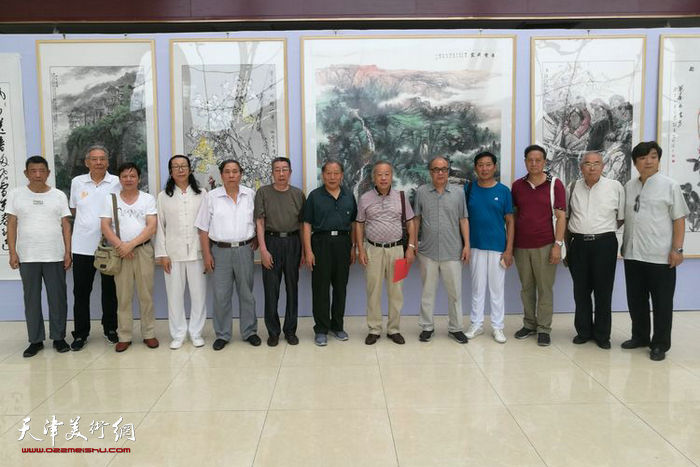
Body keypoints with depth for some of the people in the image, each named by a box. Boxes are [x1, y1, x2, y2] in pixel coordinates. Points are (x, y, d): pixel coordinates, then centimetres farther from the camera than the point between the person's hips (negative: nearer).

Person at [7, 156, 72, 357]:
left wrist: (68, 252, -1)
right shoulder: (15, 195, 5)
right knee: (31, 300, 7)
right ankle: (35, 340, 17)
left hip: (55, 257, 0)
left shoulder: (59, 196, 5)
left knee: (58, 298, 4)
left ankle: (59, 337, 16)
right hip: (27, 257, 0)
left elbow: (66, 226, 5)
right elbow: (11, 225, 5)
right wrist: (12, 253, -2)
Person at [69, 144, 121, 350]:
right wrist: (86, 224, 10)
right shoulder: (77, 182, 6)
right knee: (81, 291, 5)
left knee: (109, 289, 9)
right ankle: (80, 333, 17)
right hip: (82, 246, 1)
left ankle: (110, 329, 23)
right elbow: (73, 210, 17)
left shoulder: (117, 182, 0)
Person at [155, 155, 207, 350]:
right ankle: (178, 334, 17)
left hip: (197, 252, 0)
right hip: (173, 253, 0)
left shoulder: (201, 194, 5)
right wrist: (162, 254, -1)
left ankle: (196, 333, 16)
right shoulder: (163, 196, 7)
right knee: (174, 295, 4)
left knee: (199, 294, 3)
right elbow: (159, 227, 5)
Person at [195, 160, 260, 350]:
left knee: (246, 293, 9)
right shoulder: (211, 197, 0)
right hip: (220, 251, -1)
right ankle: (222, 335, 17)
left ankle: (249, 332, 22)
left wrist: (257, 239, 3)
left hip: (244, 250, 1)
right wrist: (207, 254, -3)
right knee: (221, 295, 3)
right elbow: (203, 229, 1)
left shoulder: (251, 195, 3)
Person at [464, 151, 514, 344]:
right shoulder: (468, 189, 1)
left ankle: (497, 326, 18)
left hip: (497, 247, -1)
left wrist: (509, 250, -5)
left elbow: (510, 221, 1)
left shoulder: (503, 191, -1)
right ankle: (476, 324, 21)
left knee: (497, 288, 6)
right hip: (475, 246, 1)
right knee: (477, 287, 9)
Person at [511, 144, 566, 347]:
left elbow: (561, 216, -3)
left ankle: (544, 329, 12)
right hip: (521, 246, 3)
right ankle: (529, 324, 23)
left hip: (545, 246, -3)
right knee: (526, 288, 11)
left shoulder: (555, 184, -1)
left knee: (545, 289, 2)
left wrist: (558, 244, -9)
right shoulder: (517, 186, 7)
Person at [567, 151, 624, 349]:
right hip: (578, 243, 3)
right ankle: (584, 331, 24)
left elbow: (621, 217, 5)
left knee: (603, 291, 5)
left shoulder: (615, 187, -2)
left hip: (604, 244, -2)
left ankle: (602, 335, 18)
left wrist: (604, 229, 6)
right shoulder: (573, 187, 7)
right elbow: (565, 215, 15)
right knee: (581, 290, 10)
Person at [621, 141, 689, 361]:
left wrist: (677, 249, -10)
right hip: (632, 254, 4)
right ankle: (640, 336, 30)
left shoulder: (670, 186, -3)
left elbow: (679, 219, -5)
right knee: (636, 300, 14)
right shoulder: (629, 187, 9)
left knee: (662, 302, 5)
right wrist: (624, 245, 12)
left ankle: (660, 344, 17)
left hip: (660, 256, -4)